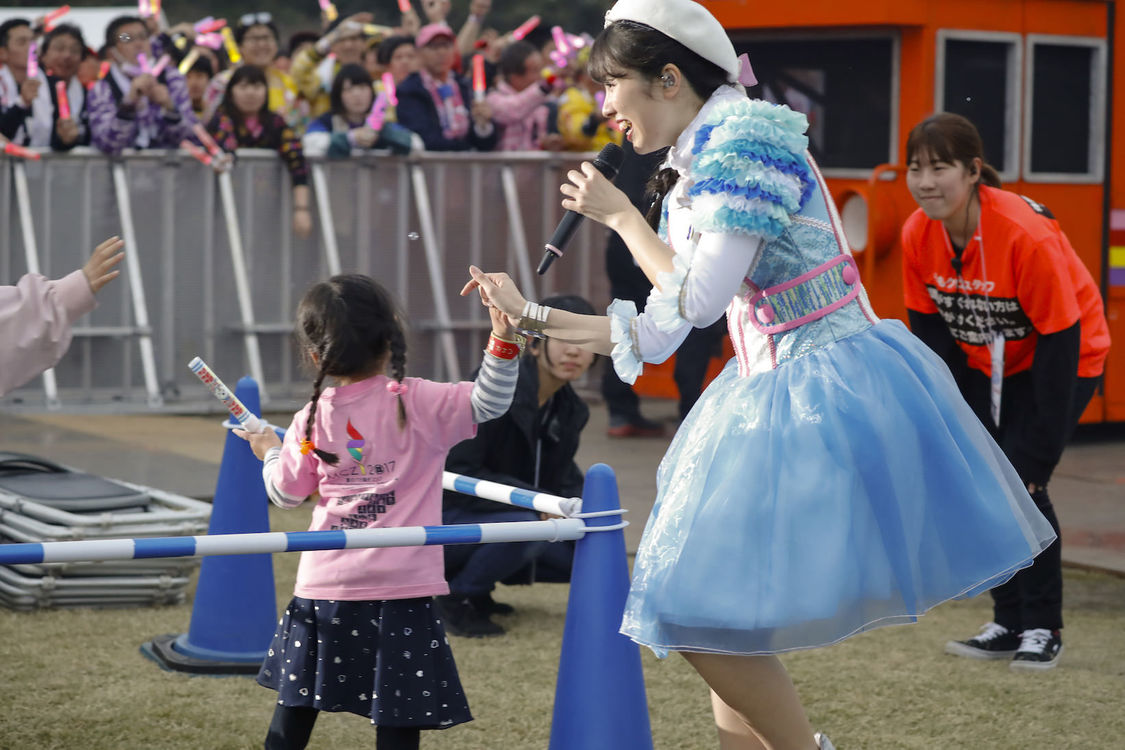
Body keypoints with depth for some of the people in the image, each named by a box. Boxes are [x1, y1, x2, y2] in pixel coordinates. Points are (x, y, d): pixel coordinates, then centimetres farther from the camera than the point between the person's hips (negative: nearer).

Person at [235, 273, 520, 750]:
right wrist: (502, 339, -21)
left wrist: (269, 452, 32)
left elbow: (286, 493, 13)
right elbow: (487, 402, -13)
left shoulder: (312, 421, 3)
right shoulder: (417, 404, -6)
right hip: (401, 585, -3)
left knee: (296, 705, 17)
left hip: (324, 585, 3)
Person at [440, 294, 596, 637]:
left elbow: (565, 480, 10)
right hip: (443, 515, -9)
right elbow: (455, 474, -27)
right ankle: (456, 597, -10)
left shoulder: (570, 411, 2)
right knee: (523, 527, -35)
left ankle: (475, 586, 11)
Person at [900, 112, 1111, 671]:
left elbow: (1059, 341, -27)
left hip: (1062, 359, -6)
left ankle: (1043, 630, -3)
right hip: (986, 365, 6)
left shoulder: (1028, 235, -32)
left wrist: (1038, 453, -26)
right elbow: (930, 331, -2)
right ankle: (1009, 625, 11)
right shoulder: (918, 236, -15)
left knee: (1019, 483, -17)